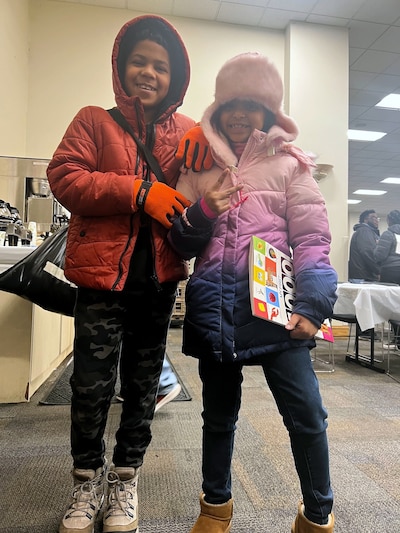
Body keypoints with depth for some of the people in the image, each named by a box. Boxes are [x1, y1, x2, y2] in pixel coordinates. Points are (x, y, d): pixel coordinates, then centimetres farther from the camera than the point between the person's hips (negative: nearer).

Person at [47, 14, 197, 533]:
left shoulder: (187, 132, 11)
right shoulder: (94, 121, 5)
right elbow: (63, 177, -8)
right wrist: (139, 191, -17)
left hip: (160, 276, 3)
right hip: (104, 271, -2)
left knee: (144, 381, 12)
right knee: (92, 383, 2)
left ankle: (126, 477, 34)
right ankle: (88, 480, 29)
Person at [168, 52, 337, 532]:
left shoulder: (288, 164, 7)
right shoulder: (199, 166, 13)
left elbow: (312, 241, 0)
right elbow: (181, 244, 11)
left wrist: (312, 305, -12)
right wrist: (203, 213, -8)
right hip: (213, 302, 2)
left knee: (306, 414, -1)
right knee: (218, 413, 16)